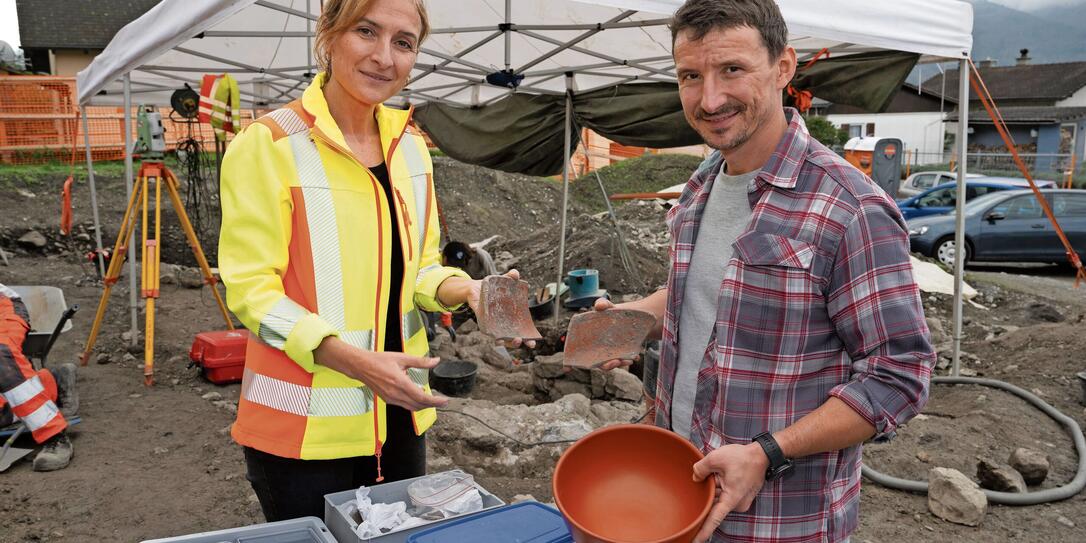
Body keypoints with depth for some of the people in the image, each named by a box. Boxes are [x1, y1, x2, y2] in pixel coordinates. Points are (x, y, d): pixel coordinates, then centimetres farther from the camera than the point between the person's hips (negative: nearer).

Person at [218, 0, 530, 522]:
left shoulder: (409, 144, 4)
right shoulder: (269, 143, -14)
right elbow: (251, 288, -15)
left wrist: (465, 289, -10)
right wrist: (352, 359, -26)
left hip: (397, 413, 6)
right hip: (306, 425, -5)